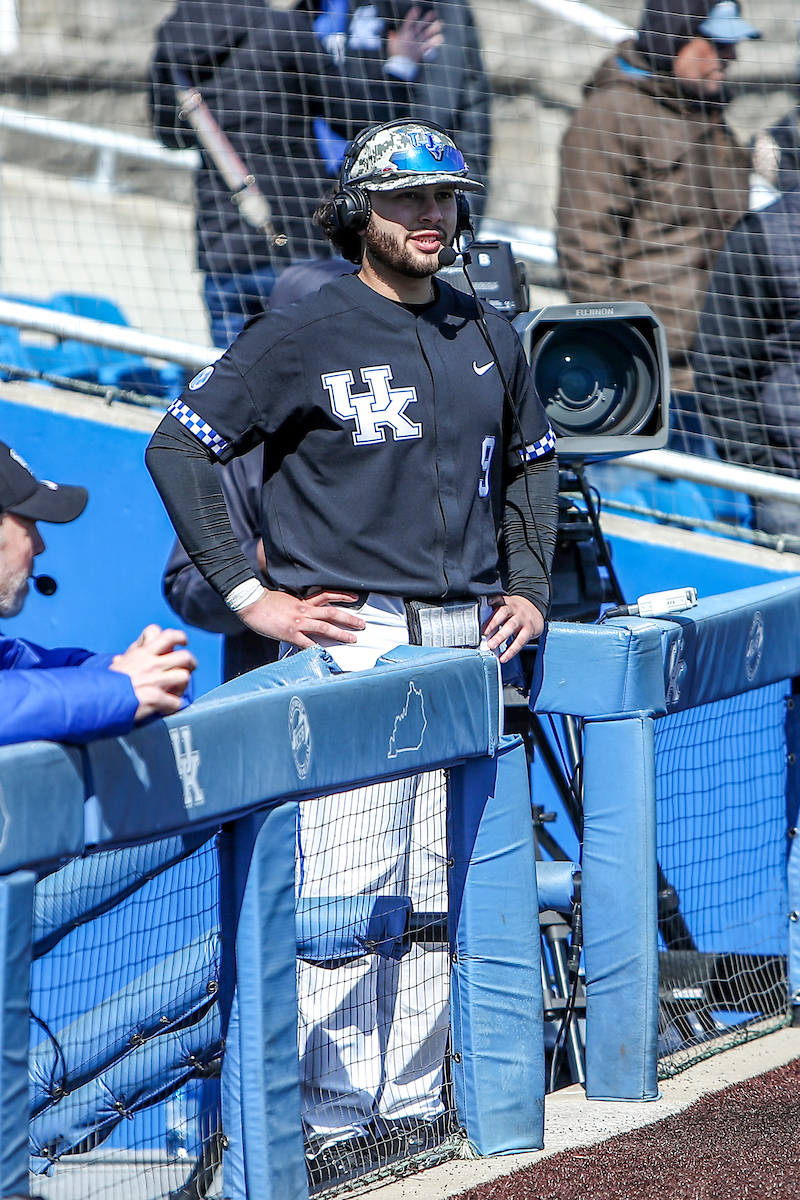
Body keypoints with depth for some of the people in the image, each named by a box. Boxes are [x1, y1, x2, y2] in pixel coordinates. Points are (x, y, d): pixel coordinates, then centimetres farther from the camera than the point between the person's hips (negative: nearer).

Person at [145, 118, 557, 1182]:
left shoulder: (487, 337, 13)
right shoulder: (306, 334, -5)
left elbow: (532, 459, 29)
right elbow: (177, 446, -6)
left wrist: (529, 585, 16)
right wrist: (249, 595, -10)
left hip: (466, 640, 6)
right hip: (352, 642, -6)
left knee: (437, 888, 7)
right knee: (347, 887, -10)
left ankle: (414, 1101, 15)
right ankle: (336, 1122, -6)